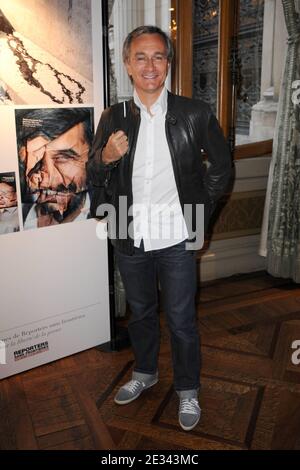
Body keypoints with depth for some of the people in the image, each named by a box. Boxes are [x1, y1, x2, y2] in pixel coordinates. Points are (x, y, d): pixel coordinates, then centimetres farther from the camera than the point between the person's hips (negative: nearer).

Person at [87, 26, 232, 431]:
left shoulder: (195, 114, -8)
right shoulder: (113, 118, -1)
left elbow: (222, 166, 4)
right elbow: (96, 178, 4)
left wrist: (201, 209, -1)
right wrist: (105, 157, -17)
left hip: (176, 240, -2)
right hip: (130, 240, 3)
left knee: (181, 320, 11)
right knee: (141, 312, 22)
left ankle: (188, 389, 34)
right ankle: (145, 372, 47)